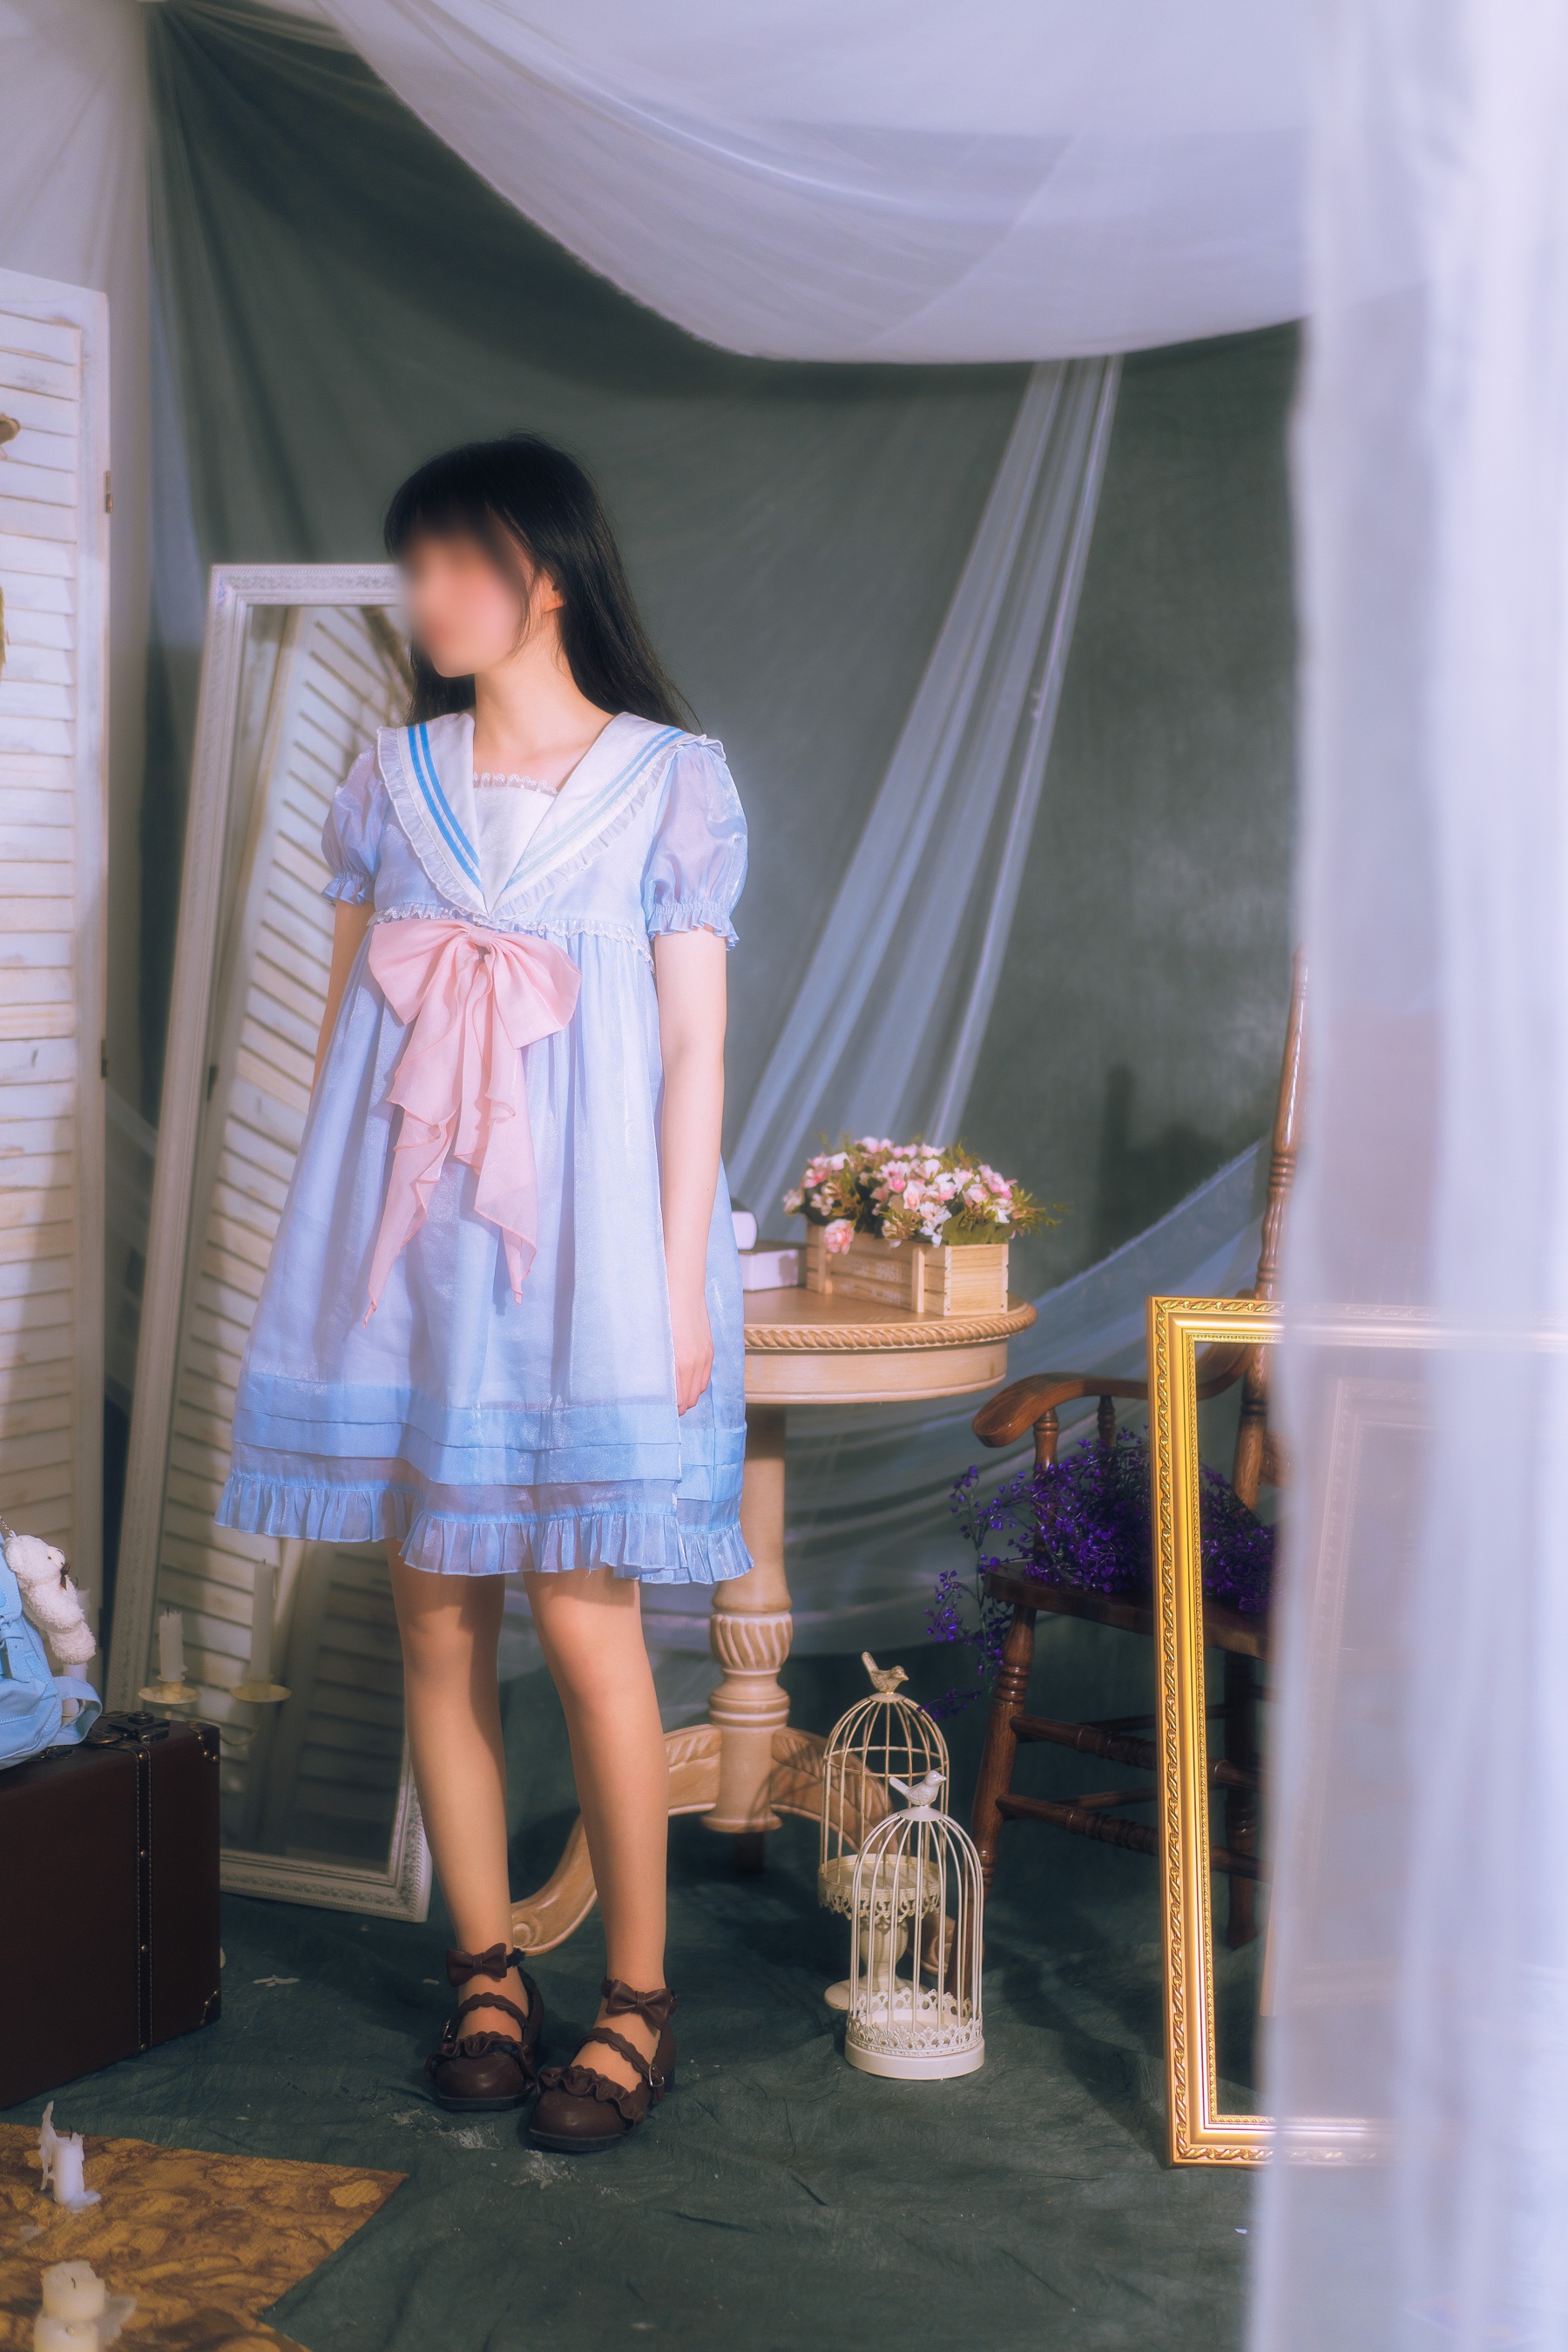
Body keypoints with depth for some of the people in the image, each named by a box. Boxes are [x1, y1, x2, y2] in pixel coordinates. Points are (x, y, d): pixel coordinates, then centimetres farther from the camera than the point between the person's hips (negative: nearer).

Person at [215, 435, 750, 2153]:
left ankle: (636, 1997, 11)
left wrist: (680, 1281, -6)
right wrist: (327, 1237, 7)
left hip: (577, 1252, -4)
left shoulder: (671, 781, 1)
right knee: (437, 1619, 6)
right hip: (406, 1239, 4)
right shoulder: (391, 778, 11)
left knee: (585, 1618, -4)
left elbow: (695, 1046, -2)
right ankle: (485, 1972, 21)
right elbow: (345, 1018, 13)